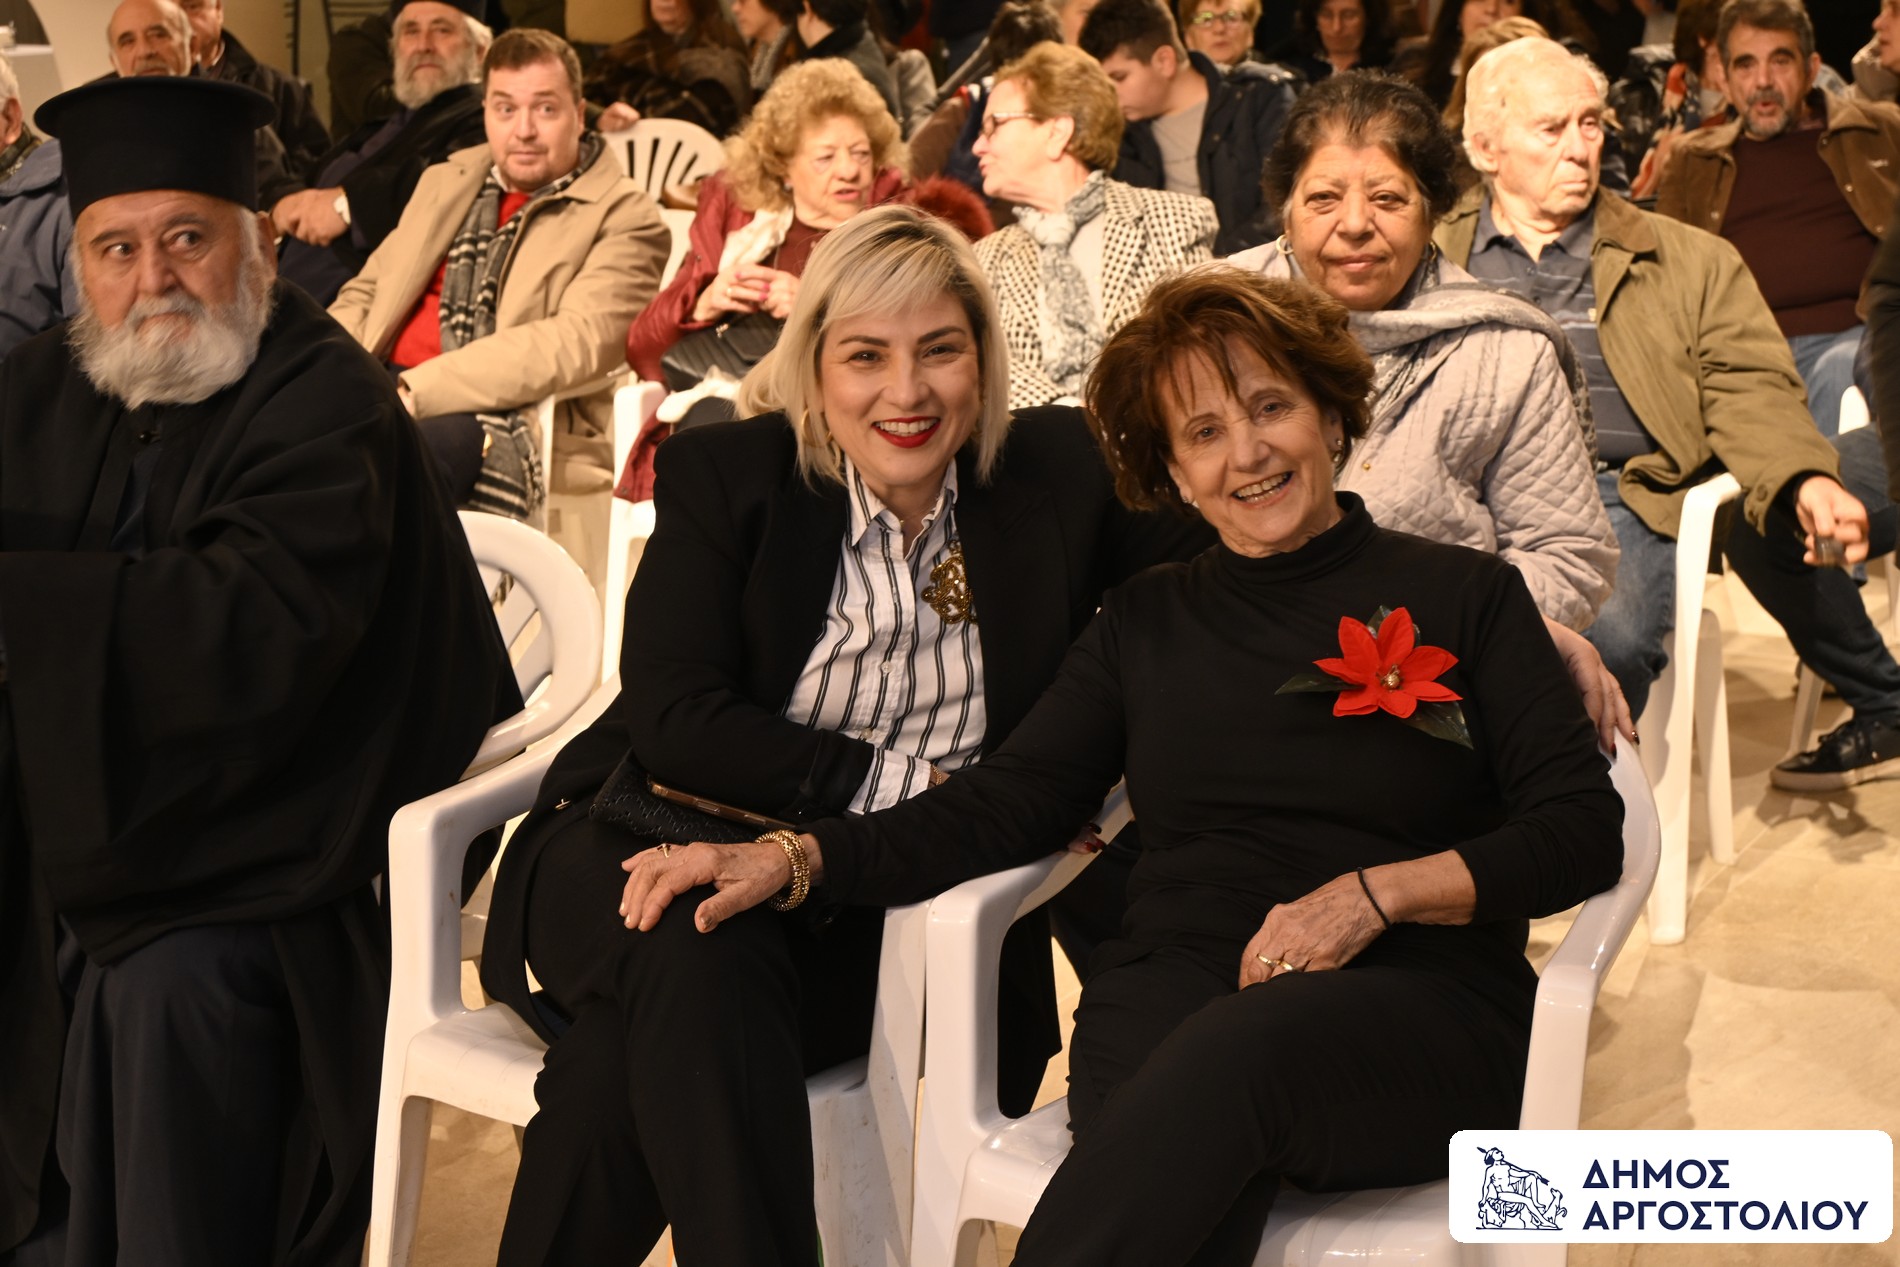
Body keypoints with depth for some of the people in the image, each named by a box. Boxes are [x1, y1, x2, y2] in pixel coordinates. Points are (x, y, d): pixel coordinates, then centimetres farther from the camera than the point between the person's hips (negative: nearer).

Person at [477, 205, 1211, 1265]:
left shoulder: (1058, 472, 3)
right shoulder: (724, 474, -2)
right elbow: (673, 720, -12)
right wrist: (908, 782, -17)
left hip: (893, 909, 0)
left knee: (639, 1055, -31)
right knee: (701, 968, -37)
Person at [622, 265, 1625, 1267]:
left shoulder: (1466, 596, 12)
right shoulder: (1149, 620, 21)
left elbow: (1585, 827, 4)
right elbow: (1005, 804, 11)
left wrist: (1376, 892, -11)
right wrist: (792, 858, -4)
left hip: (1413, 1005, -2)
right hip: (1173, 985, 2)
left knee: (1238, 1049, -38)